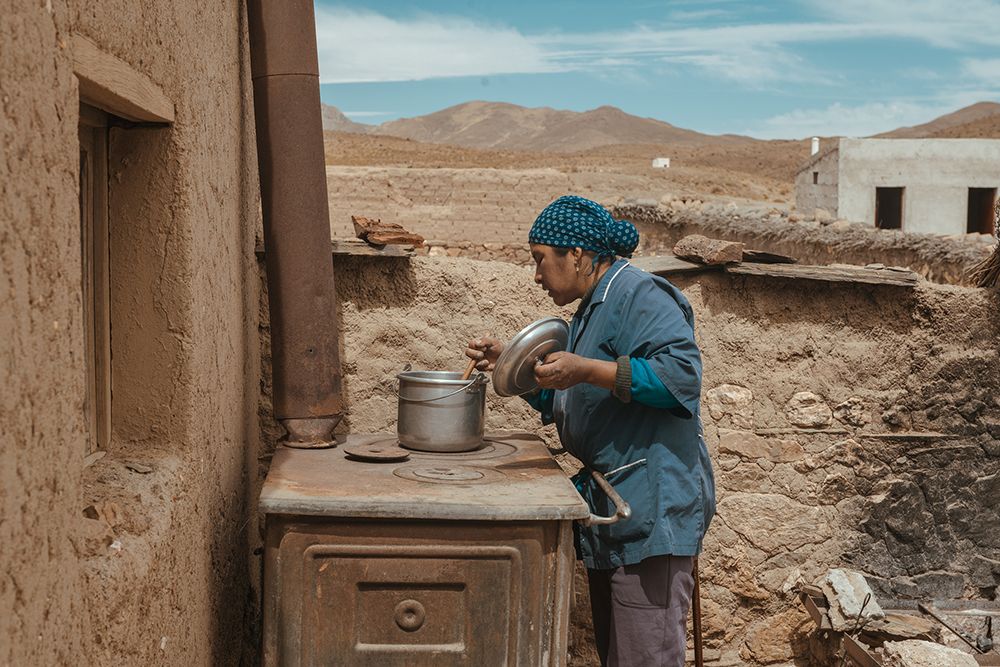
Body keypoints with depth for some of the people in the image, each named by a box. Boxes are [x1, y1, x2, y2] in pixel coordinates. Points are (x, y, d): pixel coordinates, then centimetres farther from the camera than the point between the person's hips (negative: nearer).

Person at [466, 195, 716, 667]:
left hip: (652, 506, -11)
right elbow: (559, 402, 29)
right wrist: (506, 364, 16)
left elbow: (681, 374, -26)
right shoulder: (591, 312, 21)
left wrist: (586, 370, -28)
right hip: (609, 506, 11)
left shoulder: (640, 295, -11)